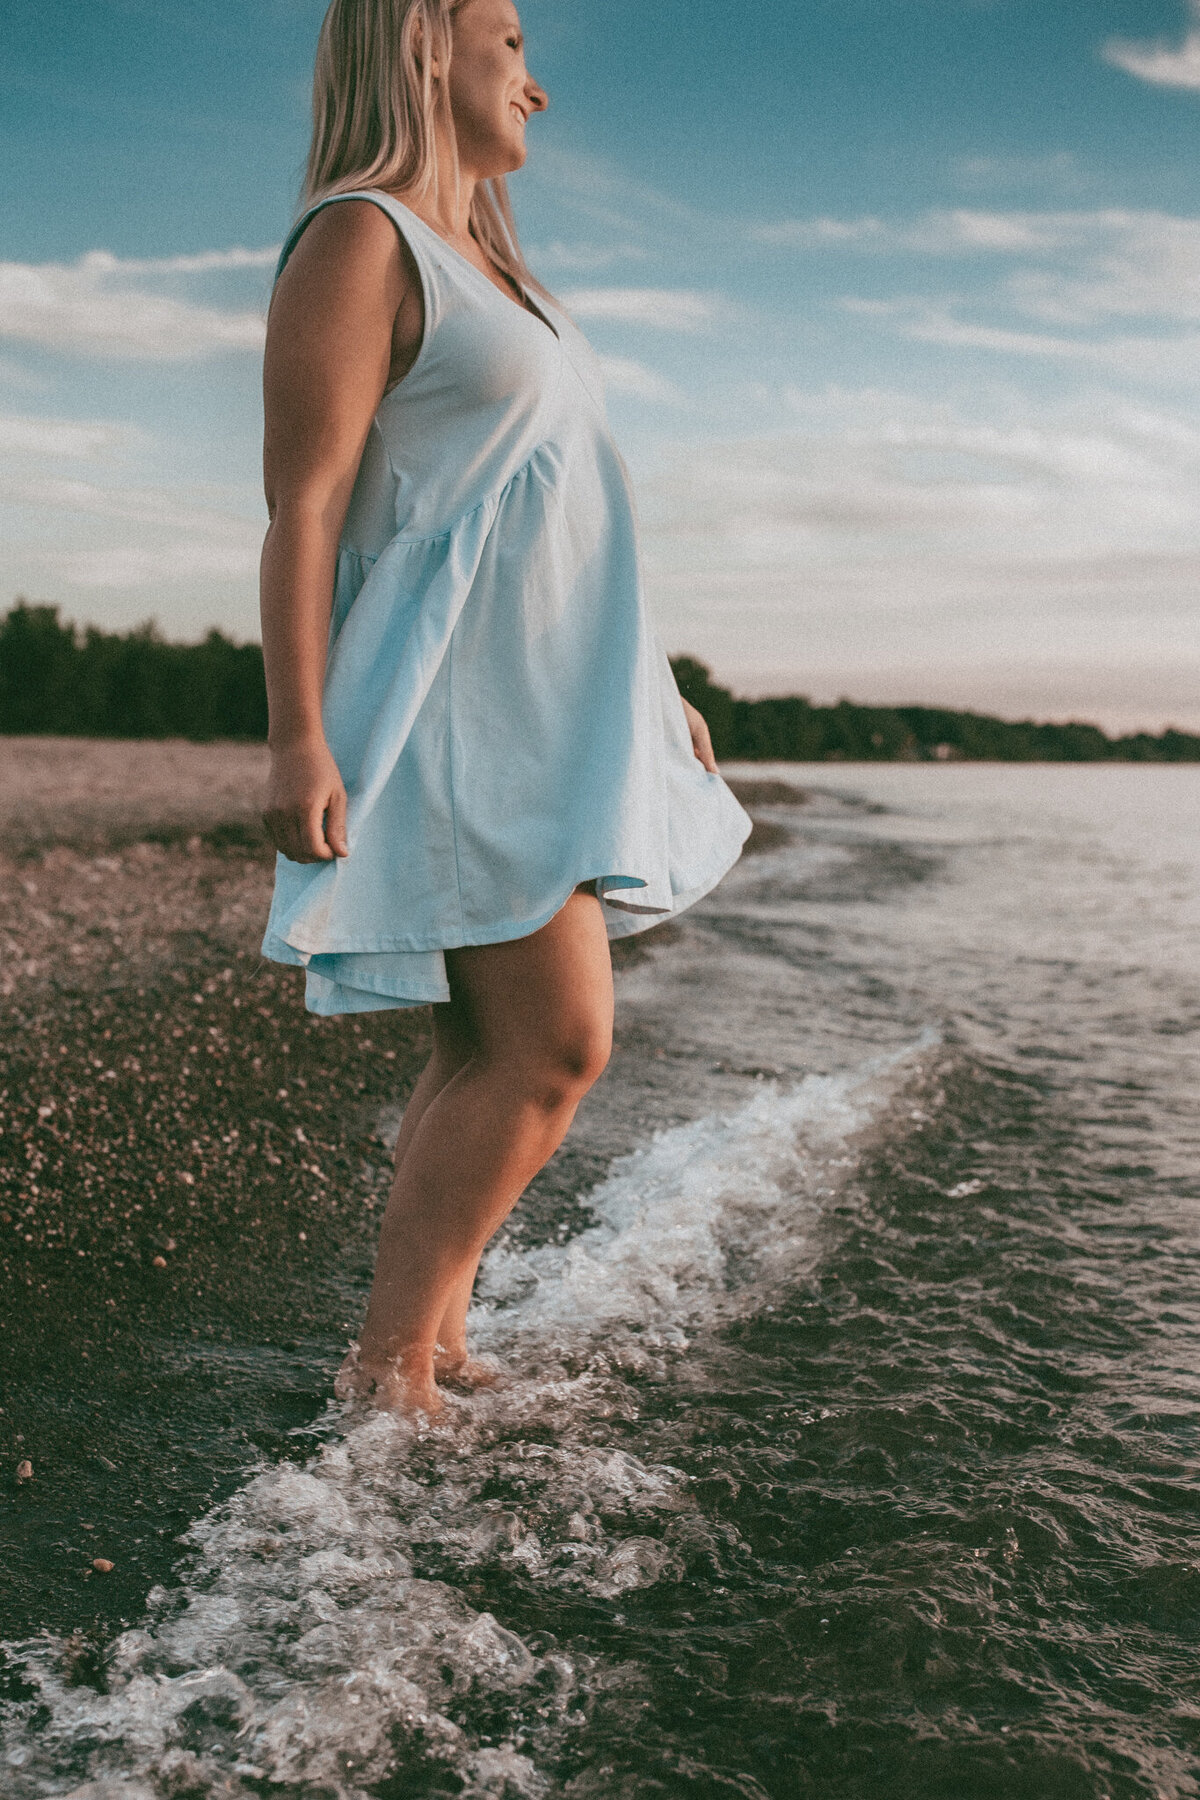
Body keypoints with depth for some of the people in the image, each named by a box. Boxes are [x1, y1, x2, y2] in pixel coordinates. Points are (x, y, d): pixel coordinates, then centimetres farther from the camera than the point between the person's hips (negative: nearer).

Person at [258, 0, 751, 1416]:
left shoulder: (483, 262, 24)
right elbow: (304, 504, -14)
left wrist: (648, 687, 23)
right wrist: (299, 739, -22)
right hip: (460, 699, -9)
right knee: (556, 1046, -14)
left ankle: (437, 1352, 14)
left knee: (488, 1054, 7)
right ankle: (384, 1371, -4)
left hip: (551, 705, 9)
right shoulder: (361, 237, -4)